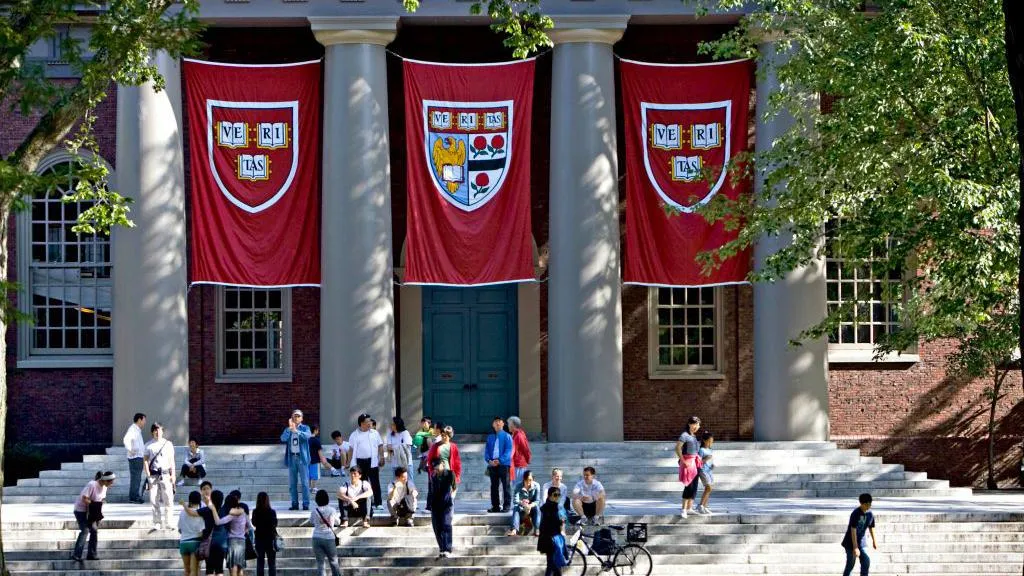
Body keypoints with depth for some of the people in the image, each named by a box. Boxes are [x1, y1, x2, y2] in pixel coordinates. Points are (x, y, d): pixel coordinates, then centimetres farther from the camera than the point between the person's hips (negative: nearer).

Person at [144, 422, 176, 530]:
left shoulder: (168, 444, 8)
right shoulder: (149, 445, 8)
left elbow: (171, 460, 10)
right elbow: (146, 460, 8)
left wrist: (173, 475, 4)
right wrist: (148, 475, -2)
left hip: (165, 474, 0)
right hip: (153, 475, 0)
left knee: (167, 499, -5)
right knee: (154, 500, 0)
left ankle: (167, 523, 1)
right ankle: (156, 524, 6)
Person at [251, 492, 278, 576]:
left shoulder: (255, 512, -7)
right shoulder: (272, 512, -11)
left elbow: (254, 524, 6)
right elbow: (275, 524, -3)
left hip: (259, 539, 1)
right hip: (270, 539, -1)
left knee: (259, 563, 7)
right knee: (272, 563, 5)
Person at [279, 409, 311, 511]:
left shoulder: (305, 428, 4)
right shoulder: (288, 430, 11)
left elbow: (307, 435, -18)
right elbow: (283, 438, -7)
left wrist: (296, 430, -30)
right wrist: (290, 428, -19)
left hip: (302, 457, -3)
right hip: (292, 457, 3)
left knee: (304, 482, -5)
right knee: (292, 483, 5)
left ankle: (305, 504, -4)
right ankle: (294, 503, 11)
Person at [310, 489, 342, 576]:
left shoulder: (314, 511, -4)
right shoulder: (332, 510, -5)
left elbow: (311, 522, 12)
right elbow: (337, 522, 9)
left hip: (317, 538, 0)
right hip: (329, 538, 0)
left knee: (320, 563, 3)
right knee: (333, 562, 13)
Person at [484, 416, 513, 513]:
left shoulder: (507, 436, 1)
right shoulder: (490, 437, 16)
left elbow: (508, 451, -8)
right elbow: (486, 450, 11)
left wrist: (500, 460, -18)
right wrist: (489, 460, -8)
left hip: (504, 464, -5)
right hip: (492, 465, 5)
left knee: (506, 485, -4)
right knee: (494, 486, 6)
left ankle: (506, 505, -3)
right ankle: (495, 506, 11)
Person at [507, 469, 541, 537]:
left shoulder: (536, 486, -10)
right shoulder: (518, 486, -11)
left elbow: (537, 501, -14)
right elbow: (515, 500, -21)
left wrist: (531, 505, -36)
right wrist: (521, 503, -43)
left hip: (532, 507, 0)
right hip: (522, 508, 0)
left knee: (537, 508, -32)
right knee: (516, 508, -31)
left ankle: (537, 530, -45)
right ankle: (514, 529, -47)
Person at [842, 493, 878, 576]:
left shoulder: (870, 514, -2)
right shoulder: (856, 514, -23)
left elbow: (871, 527, 16)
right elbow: (853, 531, -26)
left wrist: (874, 541, 26)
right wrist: (855, 548, -29)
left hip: (862, 542, 6)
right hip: (851, 542, -6)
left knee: (866, 561, -7)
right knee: (850, 564, 0)